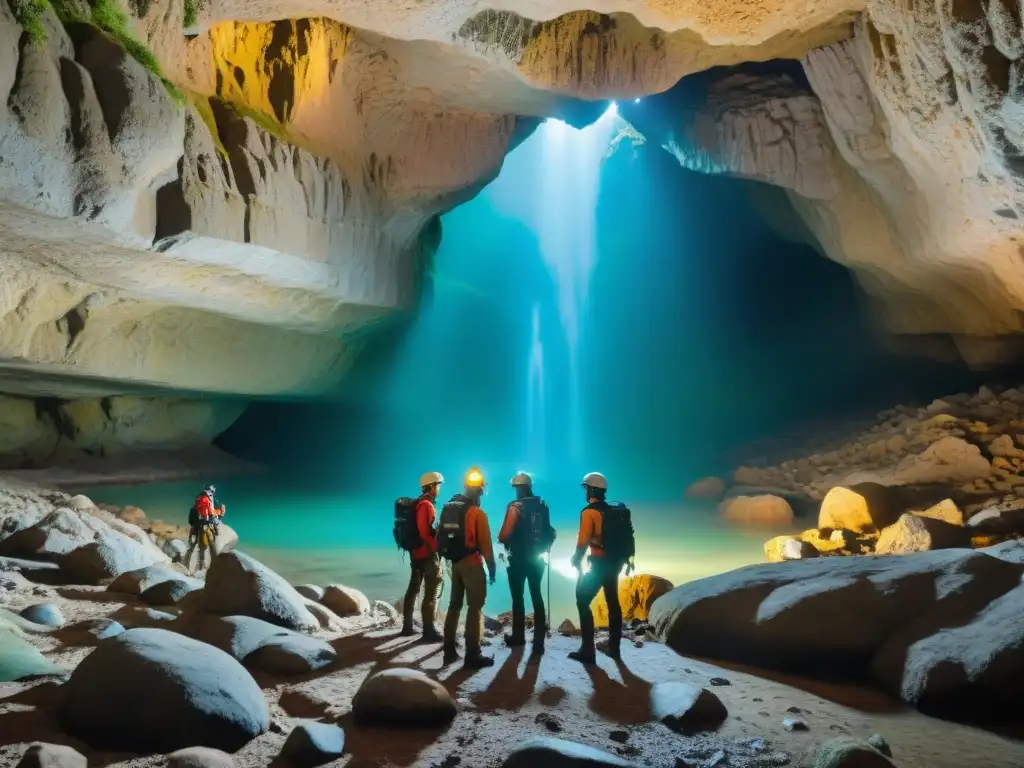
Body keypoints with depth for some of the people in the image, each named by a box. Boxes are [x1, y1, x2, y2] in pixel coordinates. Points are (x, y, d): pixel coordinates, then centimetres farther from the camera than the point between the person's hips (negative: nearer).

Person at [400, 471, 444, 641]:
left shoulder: (418, 503, 14)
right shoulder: (426, 505, -16)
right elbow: (425, 533, -23)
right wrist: (437, 549, -17)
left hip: (416, 553, 10)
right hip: (427, 554, -10)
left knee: (413, 589, 14)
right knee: (431, 593, -4)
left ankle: (407, 627, 22)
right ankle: (429, 631, -1)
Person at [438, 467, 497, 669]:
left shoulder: (448, 508, 6)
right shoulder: (476, 513, -13)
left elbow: (440, 537, 8)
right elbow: (485, 543, -13)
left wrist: (446, 555, 17)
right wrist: (492, 567, -4)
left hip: (454, 562, 7)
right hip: (471, 563, -7)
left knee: (455, 604, 16)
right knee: (475, 607, -2)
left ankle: (449, 651, 20)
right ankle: (472, 655, -3)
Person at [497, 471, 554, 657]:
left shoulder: (516, 507, -16)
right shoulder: (542, 506, 3)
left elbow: (505, 535, -20)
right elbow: (549, 532, 12)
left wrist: (501, 539, 2)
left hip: (519, 559, -5)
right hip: (537, 558, 5)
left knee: (518, 597, 10)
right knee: (537, 597, 10)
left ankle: (518, 637, 21)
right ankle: (539, 642, 7)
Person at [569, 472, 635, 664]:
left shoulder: (589, 512, -14)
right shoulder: (616, 511, 10)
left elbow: (583, 541, -18)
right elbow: (625, 536, 15)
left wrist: (577, 560, -4)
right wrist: (627, 560, 24)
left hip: (599, 564, -8)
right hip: (614, 563, 8)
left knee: (583, 602, -2)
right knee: (612, 602, 20)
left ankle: (588, 650, -7)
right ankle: (614, 647, 28)